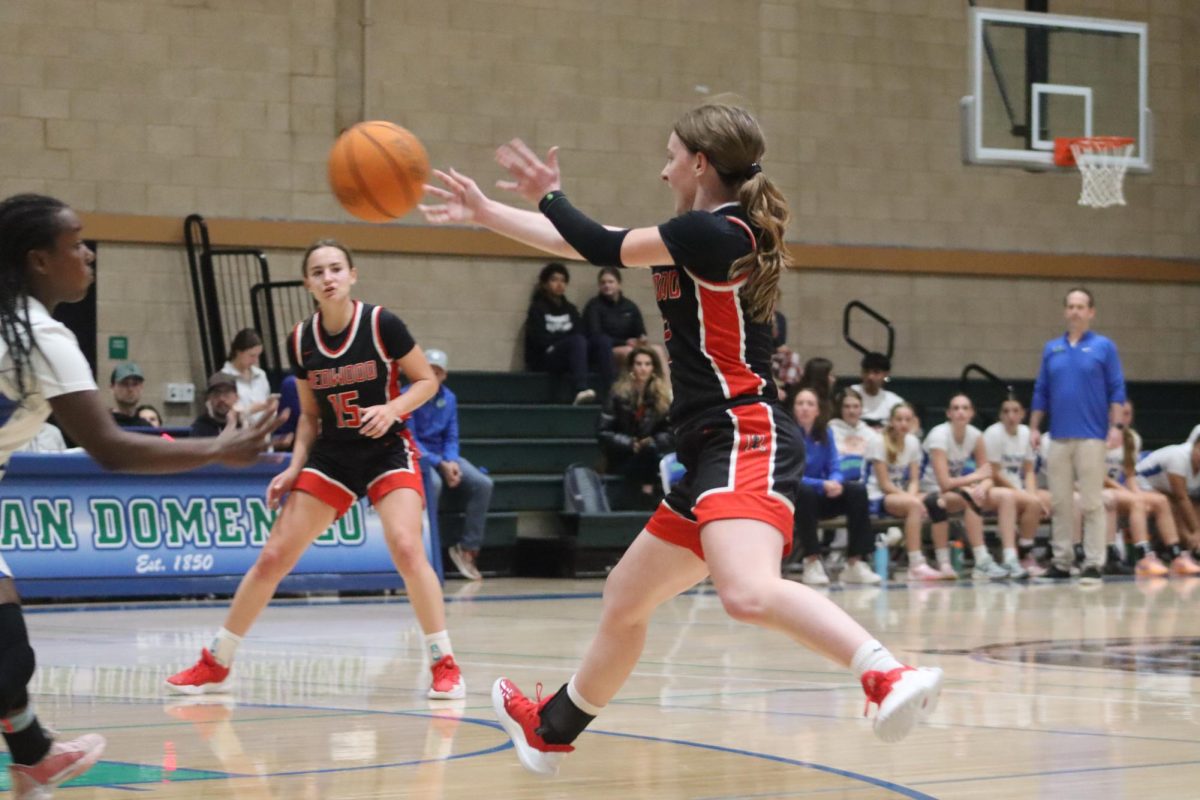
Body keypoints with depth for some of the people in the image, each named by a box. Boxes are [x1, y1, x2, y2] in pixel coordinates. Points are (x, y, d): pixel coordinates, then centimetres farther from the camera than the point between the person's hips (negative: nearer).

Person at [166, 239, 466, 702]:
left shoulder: (381, 325, -13)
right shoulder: (301, 341, -1)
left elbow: (427, 381, -4)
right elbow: (310, 415, 11)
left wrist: (392, 408, -22)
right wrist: (295, 467, -1)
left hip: (388, 451, -4)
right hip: (332, 456, 4)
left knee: (406, 548, -27)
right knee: (273, 557, 1)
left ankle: (444, 665, -13)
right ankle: (214, 664, 14)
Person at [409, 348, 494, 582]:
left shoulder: (449, 398, 7)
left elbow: (451, 438, 9)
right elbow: (410, 440, -15)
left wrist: (451, 462, -13)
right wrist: (440, 464, -25)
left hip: (444, 455, 6)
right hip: (417, 456, -6)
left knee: (483, 484, -16)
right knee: (432, 482, -39)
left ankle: (467, 548, -12)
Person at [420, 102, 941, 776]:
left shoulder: (711, 232, -10)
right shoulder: (710, 238, 19)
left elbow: (604, 249, -4)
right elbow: (602, 248, 26)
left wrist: (549, 197, 16)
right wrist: (484, 213, 32)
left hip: (748, 441, -11)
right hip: (716, 451, 11)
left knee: (748, 593, -36)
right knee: (625, 603, 24)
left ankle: (890, 676, -46)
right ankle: (551, 729, 41)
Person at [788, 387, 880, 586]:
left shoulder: (825, 433, 4)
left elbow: (834, 469, 0)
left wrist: (834, 482, -25)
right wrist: (822, 485, -32)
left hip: (820, 498, 5)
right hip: (795, 499, -5)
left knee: (858, 491, -18)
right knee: (806, 493, -38)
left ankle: (855, 563, -20)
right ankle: (812, 563, -34)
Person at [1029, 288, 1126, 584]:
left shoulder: (1104, 347, 2)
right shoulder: (1051, 349, 12)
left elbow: (1116, 390, -1)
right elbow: (1041, 392, 14)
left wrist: (1116, 426, -10)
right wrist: (1034, 427, 8)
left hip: (1091, 437, -4)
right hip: (1059, 437, 4)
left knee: (1091, 503, -5)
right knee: (1060, 502, 5)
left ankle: (1093, 564, -3)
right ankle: (1061, 562, 11)